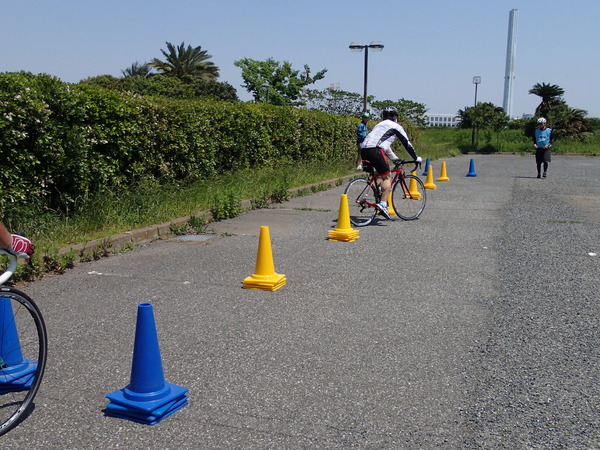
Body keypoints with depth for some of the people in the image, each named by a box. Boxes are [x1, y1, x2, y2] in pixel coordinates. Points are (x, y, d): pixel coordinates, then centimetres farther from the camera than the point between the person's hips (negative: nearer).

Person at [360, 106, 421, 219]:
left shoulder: (379, 125, 36)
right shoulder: (395, 126, 14)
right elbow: (407, 144, 16)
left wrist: (395, 159, 50)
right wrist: (416, 158, 27)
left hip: (363, 150, 7)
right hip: (374, 150, -7)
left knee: (380, 174, 26)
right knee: (387, 177, -3)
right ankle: (383, 204, -17)